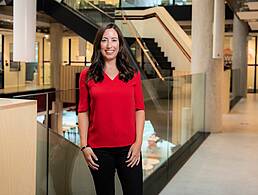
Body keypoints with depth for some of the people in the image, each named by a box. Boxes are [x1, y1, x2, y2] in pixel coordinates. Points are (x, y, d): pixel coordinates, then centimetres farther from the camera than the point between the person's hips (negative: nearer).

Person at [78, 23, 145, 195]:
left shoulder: (133, 74, 4)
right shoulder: (87, 75, 2)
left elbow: (139, 110, 3)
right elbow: (83, 112, 2)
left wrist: (138, 142, -4)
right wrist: (84, 146, -3)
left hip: (128, 148, 0)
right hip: (99, 150, 0)